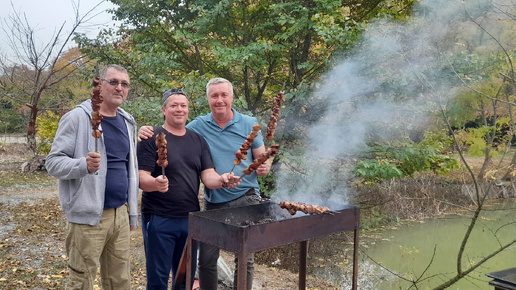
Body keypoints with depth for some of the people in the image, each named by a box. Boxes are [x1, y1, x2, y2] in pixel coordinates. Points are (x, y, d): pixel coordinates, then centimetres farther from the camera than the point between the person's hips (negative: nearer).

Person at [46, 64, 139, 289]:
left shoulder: (127, 122, 13)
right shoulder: (77, 117, -7)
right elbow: (53, 162, -10)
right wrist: (84, 165, -31)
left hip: (121, 214, 6)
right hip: (88, 216, -6)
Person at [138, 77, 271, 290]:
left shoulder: (249, 124, -1)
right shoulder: (199, 125, 2)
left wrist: (264, 168, -21)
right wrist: (147, 134, -14)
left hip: (245, 200, -1)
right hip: (213, 202, 1)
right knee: (206, 260, 8)